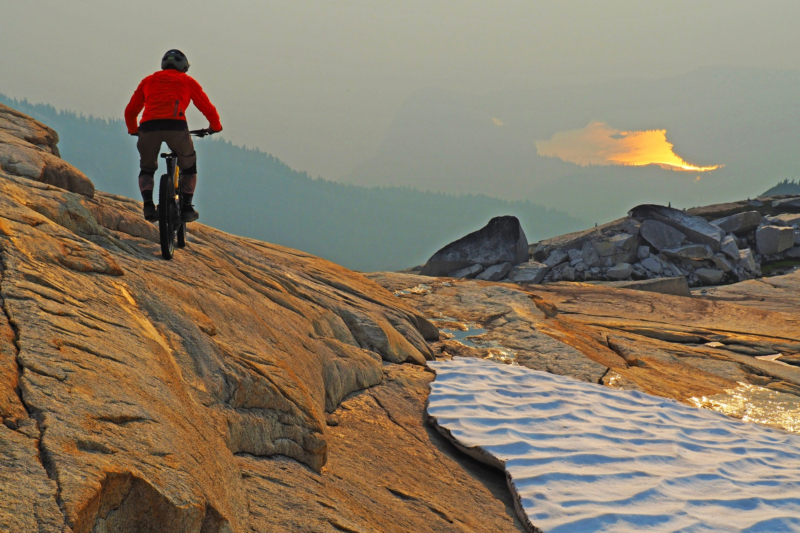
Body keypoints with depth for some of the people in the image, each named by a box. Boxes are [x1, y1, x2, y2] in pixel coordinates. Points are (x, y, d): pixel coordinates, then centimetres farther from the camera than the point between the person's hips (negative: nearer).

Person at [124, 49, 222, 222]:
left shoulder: (148, 80, 30)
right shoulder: (187, 81, 26)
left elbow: (130, 111, 31)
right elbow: (208, 109, 25)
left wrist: (133, 130, 50)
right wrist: (215, 127, 44)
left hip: (149, 126, 2)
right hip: (176, 125, -1)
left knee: (147, 169, 23)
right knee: (189, 166, 23)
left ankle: (148, 204, 1)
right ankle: (186, 208, 15)